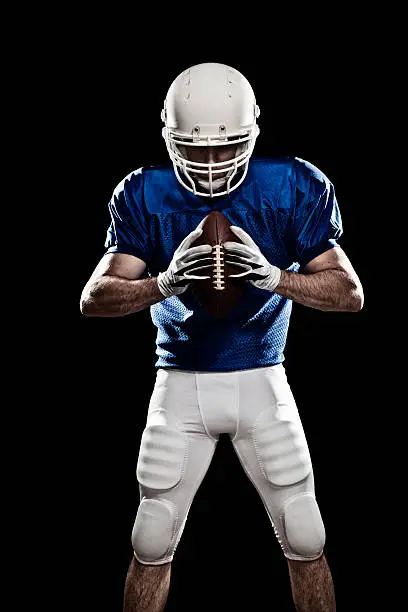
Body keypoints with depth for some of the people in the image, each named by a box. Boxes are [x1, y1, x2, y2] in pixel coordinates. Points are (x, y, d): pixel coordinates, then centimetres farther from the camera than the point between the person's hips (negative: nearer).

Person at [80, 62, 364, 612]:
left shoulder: (294, 190, -9)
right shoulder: (145, 195, -7)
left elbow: (350, 293, -12)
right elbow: (93, 299, -14)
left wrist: (272, 275, -31)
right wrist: (166, 283, -34)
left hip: (262, 381, 0)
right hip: (181, 384, 0)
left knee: (306, 545, 5)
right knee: (152, 546, 7)